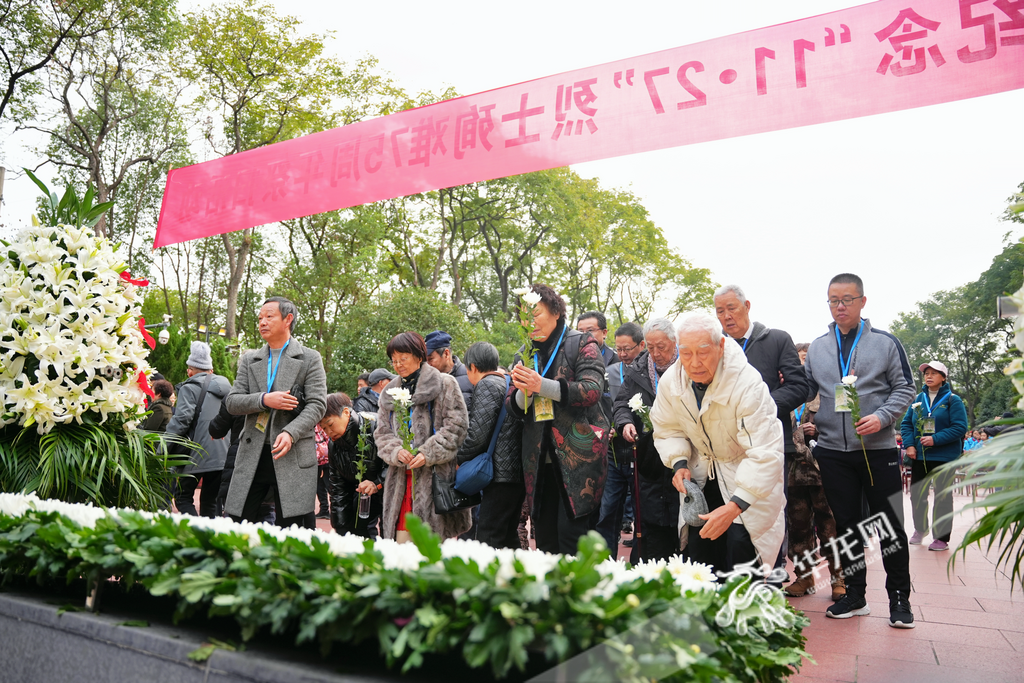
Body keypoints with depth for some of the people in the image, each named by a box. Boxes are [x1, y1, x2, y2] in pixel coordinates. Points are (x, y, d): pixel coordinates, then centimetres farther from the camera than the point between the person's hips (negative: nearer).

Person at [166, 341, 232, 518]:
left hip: (198, 455, -6)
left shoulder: (190, 388, -6)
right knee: (209, 501, 12)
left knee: (183, 497, 5)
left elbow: (181, 420, -15)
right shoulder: (226, 387, 15)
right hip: (223, 456, 6)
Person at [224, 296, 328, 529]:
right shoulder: (249, 360, 15)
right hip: (252, 455, 4)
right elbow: (232, 402, 7)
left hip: (293, 455, -3)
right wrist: (264, 400, -12)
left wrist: (291, 433, -21)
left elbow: (317, 405, -5)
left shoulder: (310, 359, 3)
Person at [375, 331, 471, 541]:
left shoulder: (444, 384, 1)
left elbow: (457, 425, -6)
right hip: (402, 479, 5)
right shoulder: (390, 393, 18)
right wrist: (396, 452, -6)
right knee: (402, 540, 2)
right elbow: (382, 434, 15)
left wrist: (428, 454, -13)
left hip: (436, 476, -4)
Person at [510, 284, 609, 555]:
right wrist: (523, 391, -9)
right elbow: (514, 409, 14)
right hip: (540, 459, 5)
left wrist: (542, 385, -21)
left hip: (579, 454, -5)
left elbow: (592, 390, -14)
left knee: (570, 529, -9)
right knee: (544, 534, 7)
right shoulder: (523, 357, 16)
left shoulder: (581, 344, 0)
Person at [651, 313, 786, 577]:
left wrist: (735, 506, -42)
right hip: (702, 473, 5)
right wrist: (679, 463, -16)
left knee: (742, 546, -16)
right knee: (699, 547, 4)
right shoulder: (670, 381, -14)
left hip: (747, 475, -4)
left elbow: (764, 454, -35)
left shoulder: (748, 383, -31)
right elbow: (668, 430, 3)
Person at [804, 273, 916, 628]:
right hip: (832, 450, 3)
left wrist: (882, 417, -14)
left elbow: (904, 388, 0)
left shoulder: (885, 342, 2)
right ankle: (854, 594, 23)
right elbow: (806, 389, 13)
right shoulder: (817, 348, 10)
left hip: (877, 449, -3)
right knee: (846, 525, 11)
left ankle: (899, 597, 18)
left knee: (889, 526, 3)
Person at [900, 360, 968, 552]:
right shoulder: (918, 399, 7)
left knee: (943, 497, 4)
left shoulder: (953, 400, -5)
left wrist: (935, 439, -21)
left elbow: (960, 427, -13)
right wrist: (909, 445, -6)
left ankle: (941, 538, 14)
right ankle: (920, 529, 32)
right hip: (919, 456, 4)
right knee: (917, 494, 10)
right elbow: (906, 423, 7)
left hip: (944, 457, -4)